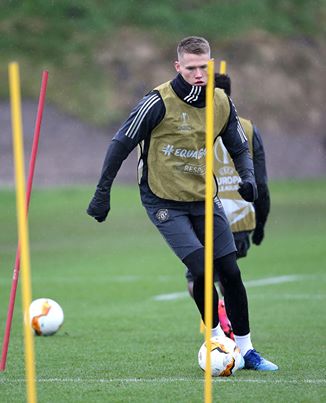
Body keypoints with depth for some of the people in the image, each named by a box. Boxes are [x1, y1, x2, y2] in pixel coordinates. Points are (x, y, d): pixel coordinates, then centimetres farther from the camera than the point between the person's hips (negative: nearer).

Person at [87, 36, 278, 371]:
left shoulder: (222, 103, -2)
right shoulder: (158, 102, -18)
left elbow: (239, 148, 10)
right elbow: (121, 144, -12)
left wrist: (248, 177, -10)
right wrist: (103, 193, -12)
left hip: (204, 198, 5)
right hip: (164, 201, -5)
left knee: (230, 273, 2)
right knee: (202, 271, -17)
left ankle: (245, 349, 14)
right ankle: (216, 337, 4)